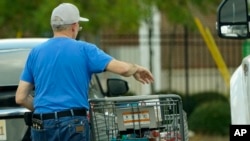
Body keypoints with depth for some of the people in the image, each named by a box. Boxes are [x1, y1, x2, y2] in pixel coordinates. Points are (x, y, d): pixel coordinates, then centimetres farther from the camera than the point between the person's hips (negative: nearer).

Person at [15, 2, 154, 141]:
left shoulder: (35, 53, 9)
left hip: (42, 126, 3)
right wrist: (137, 69, 14)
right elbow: (122, 68, -8)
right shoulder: (84, 50, 0)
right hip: (74, 124, -3)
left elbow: (21, 97, 8)